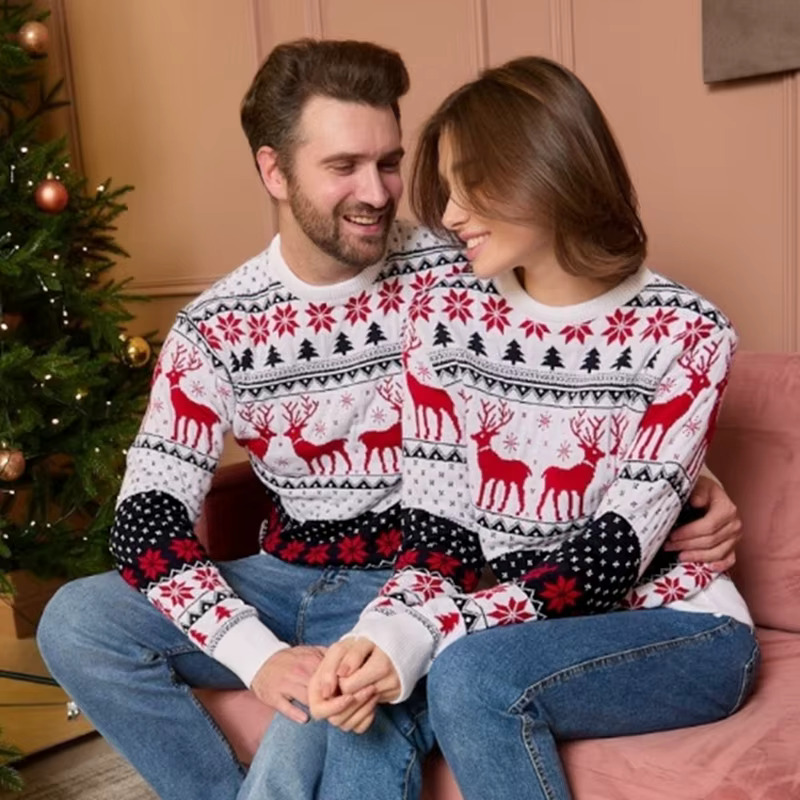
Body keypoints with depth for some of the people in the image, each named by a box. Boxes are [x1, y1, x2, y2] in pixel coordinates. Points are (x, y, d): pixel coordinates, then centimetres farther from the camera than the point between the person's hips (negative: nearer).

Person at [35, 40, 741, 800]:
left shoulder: (458, 277, -9)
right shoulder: (213, 329, -4)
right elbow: (147, 514, -9)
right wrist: (259, 655, -24)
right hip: (286, 580, 4)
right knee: (75, 623, -13)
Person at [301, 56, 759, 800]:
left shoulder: (687, 335, -13)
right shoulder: (444, 315, -3)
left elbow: (607, 565, -19)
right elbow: (437, 532, -5)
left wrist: (416, 637, -29)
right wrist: (383, 632, -26)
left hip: (678, 631, -3)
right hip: (520, 632, 4)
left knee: (470, 672, -30)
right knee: (352, 690, -23)